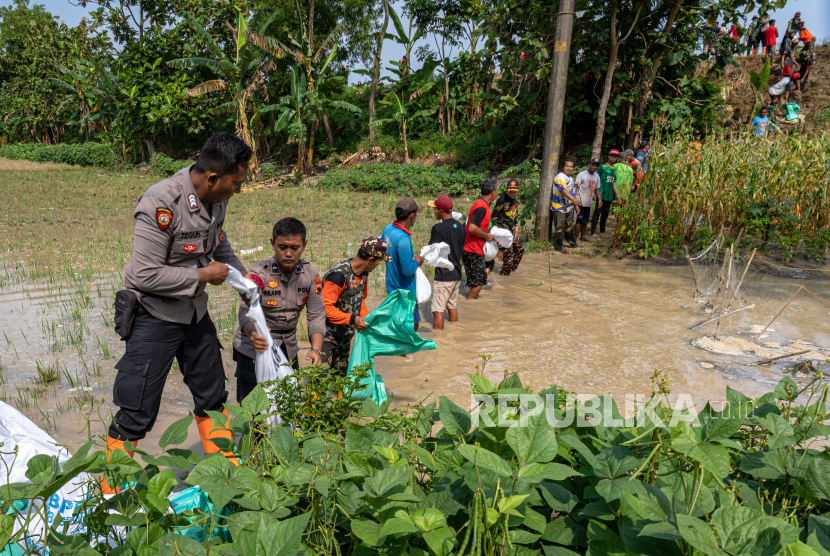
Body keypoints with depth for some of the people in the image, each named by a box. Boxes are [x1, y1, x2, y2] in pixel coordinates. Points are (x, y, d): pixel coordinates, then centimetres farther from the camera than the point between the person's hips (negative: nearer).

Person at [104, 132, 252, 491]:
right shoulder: (162, 205, -27)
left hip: (194, 310, 8)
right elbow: (146, 275, -27)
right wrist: (204, 275, -19)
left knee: (212, 394, 19)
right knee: (137, 412, -1)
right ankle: (113, 493, 19)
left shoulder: (216, 197, -3)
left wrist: (240, 276, 8)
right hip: (155, 315, -8)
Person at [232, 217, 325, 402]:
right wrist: (254, 333, -50)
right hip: (255, 349, -3)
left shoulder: (311, 273, -4)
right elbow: (246, 311, -27)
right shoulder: (258, 273, -16)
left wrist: (316, 349, -21)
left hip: (288, 349, 4)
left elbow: (316, 315, -5)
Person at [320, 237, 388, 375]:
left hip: (345, 336, 9)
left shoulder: (363, 273, 2)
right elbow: (325, 307, -27)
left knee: (341, 376, 17)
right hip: (327, 336, -8)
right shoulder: (339, 275, -26)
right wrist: (352, 319, -25)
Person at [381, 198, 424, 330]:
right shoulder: (403, 239, -30)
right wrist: (418, 261, -7)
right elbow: (408, 271, -27)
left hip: (392, 285, 9)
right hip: (404, 291, -9)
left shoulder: (388, 229, -2)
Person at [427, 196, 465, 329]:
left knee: (438, 310, -4)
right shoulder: (461, 227, 6)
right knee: (452, 307, 18)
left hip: (443, 275, -8)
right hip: (457, 274, 8)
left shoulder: (438, 229, -16)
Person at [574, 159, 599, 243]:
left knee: (586, 220, 14)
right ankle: (577, 238, 2)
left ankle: (582, 236, 26)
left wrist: (599, 199, 12)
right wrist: (575, 199, -18)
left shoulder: (597, 176, 10)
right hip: (581, 202, -6)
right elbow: (576, 186, -11)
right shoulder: (581, 174, -10)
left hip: (589, 202, 6)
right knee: (579, 220, -4)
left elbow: (596, 189, 19)